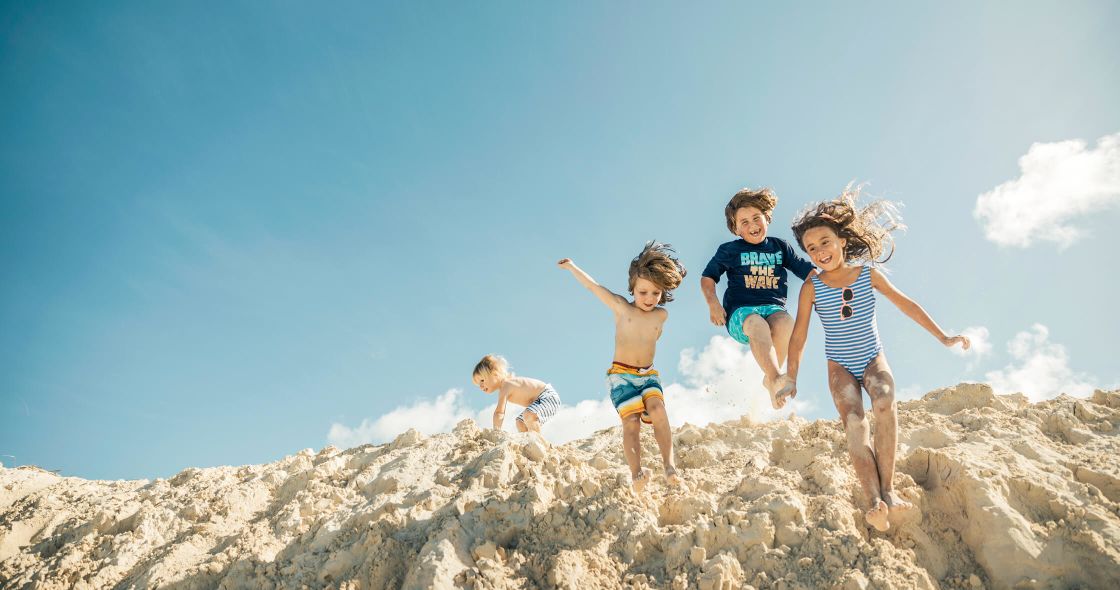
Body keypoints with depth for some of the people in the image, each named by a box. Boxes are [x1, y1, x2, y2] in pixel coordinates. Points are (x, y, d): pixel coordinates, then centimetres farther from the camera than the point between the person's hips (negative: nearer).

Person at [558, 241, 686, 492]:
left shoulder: (661, 315, 4)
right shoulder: (621, 307, -3)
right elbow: (593, 285, 2)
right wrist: (571, 266, 9)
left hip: (649, 374, 2)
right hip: (621, 374, -2)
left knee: (658, 410, -25)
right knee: (631, 421, -19)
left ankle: (669, 466, -29)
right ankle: (636, 473, -28)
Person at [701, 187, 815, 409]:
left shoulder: (780, 246, 17)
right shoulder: (729, 250, 11)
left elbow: (807, 271, 20)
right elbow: (708, 277, 12)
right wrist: (713, 303, -5)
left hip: (773, 308, 2)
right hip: (740, 310, -2)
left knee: (785, 322, -35)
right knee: (757, 325, -39)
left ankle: (770, 378, -15)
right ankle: (777, 379, -55)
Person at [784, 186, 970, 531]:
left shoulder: (868, 273, -4)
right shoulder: (812, 288, -9)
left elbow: (904, 304, 4)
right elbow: (799, 336, -5)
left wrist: (942, 336, 5)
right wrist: (791, 378, -3)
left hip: (873, 357, 1)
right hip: (840, 365, -1)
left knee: (884, 401, -31)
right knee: (853, 419, -26)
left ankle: (888, 488, -24)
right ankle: (874, 501, -35)